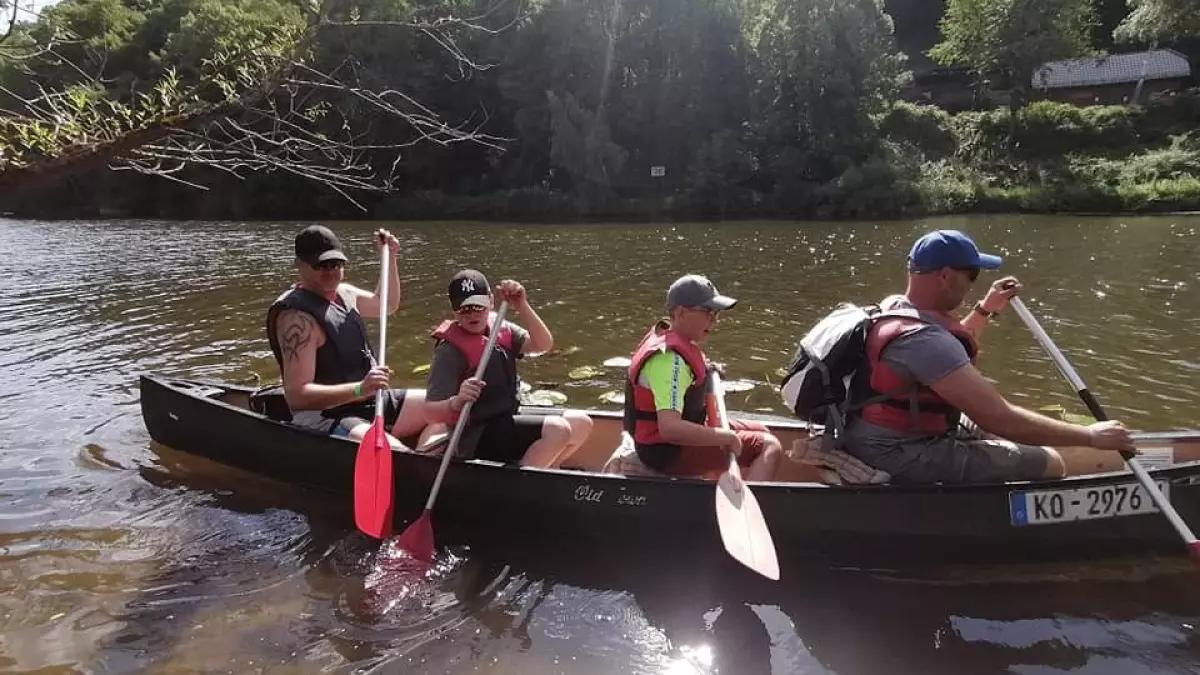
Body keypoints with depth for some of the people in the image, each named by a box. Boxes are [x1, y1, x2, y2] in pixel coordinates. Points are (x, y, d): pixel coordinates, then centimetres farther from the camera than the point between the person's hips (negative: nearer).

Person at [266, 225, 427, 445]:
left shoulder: (343, 292, 9)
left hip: (372, 402, 9)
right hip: (324, 416, -9)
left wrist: (389, 258, 19)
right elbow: (296, 396, -25)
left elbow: (387, 304, 32)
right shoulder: (296, 316, -18)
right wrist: (359, 389, -35)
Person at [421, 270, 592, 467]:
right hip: (476, 438, -8)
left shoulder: (500, 327, 4)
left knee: (581, 424, 5)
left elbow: (544, 344, -9)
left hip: (507, 424, 8)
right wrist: (457, 402, -44)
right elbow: (431, 412, -23)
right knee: (558, 430, -24)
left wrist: (522, 307, -21)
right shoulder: (450, 350, -17)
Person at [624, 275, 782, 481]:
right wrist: (726, 437, -29)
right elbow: (669, 429, -38)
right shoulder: (671, 360, -27)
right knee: (769, 447, -16)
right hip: (667, 451, -11)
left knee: (761, 432, 20)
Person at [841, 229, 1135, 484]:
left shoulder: (894, 307, 4)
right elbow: (998, 417, -29)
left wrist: (985, 310, 17)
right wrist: (1090, 436, -20)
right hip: (901, 455, -10)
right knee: (1050, 464, -5)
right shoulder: (921, 338, -28)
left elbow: (949, 352, 27)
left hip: (886, 435, 10)